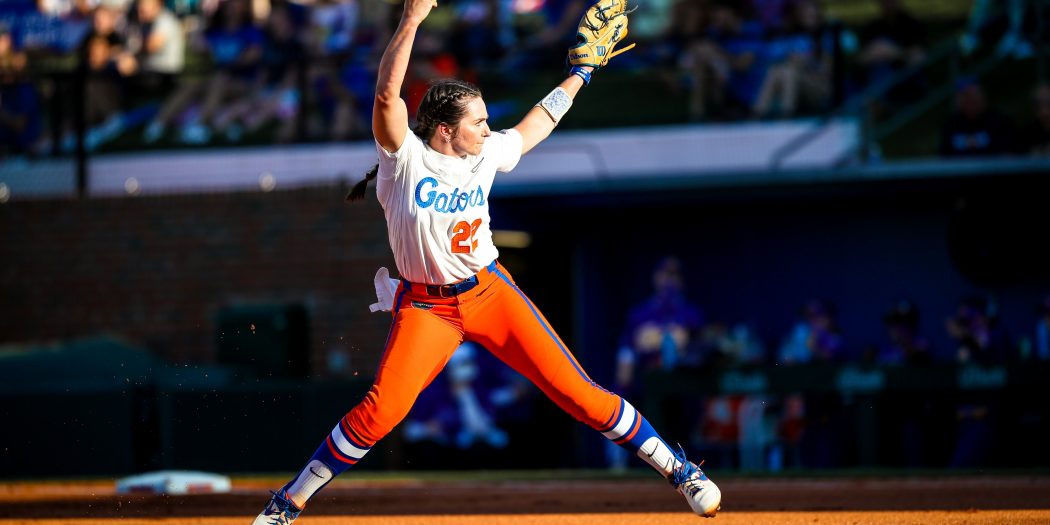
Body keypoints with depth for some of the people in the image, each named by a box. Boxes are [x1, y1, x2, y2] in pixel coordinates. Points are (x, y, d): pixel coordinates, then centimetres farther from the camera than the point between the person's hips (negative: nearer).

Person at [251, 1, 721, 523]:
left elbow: (534, 125, 21)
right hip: (425, 307, -3)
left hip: (490, 293, 3)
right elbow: (386, 95, -33)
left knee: (577, 391, -4)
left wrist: (579, 75, 28)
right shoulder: (405, 157, -15)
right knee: (381, 409, -19)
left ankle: (676, 468, 6)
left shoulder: (486, 154, -1)